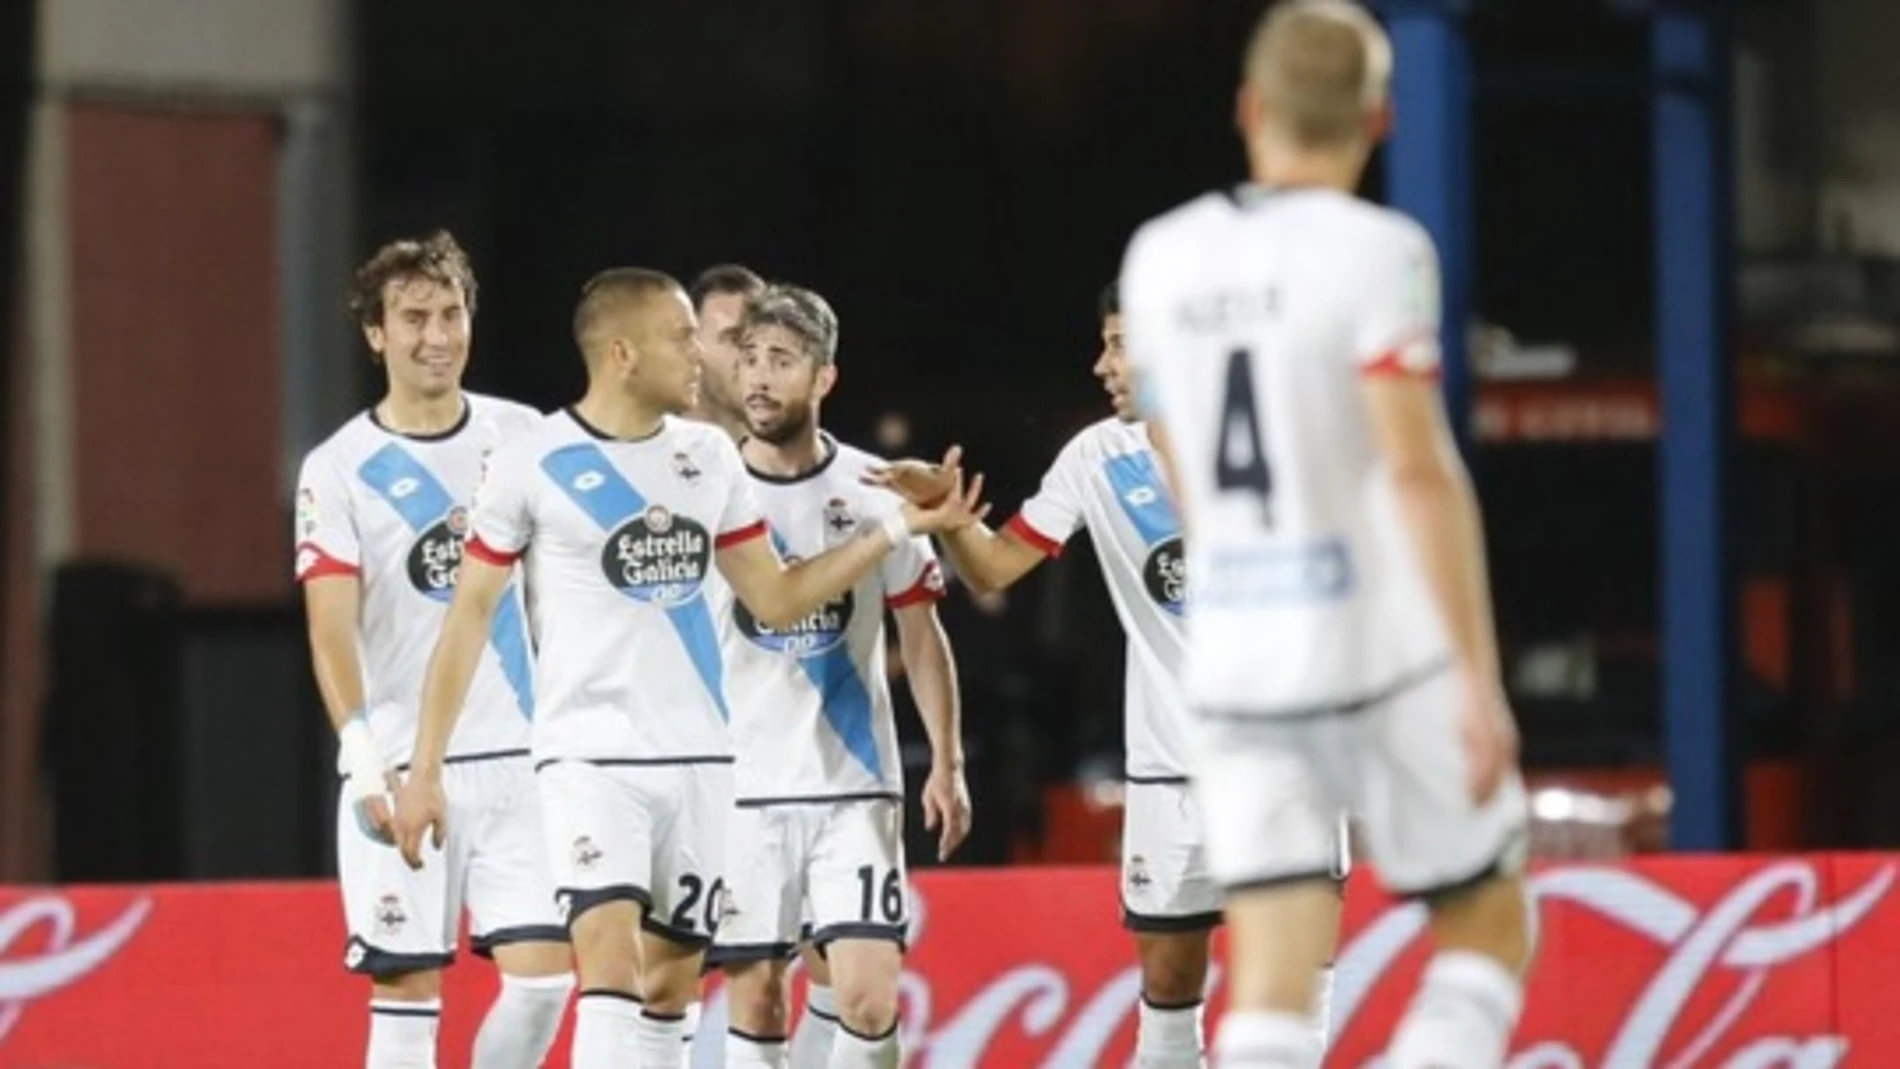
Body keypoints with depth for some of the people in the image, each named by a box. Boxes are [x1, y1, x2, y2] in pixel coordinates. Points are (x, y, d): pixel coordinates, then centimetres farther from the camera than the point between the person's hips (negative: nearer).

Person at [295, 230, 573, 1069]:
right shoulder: (339, 470, -2)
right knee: (406, 992, -3)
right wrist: (366, 759, -22)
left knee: (543, 973, -5)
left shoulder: (523, 437, 8)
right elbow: (332, 628, -10)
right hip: (403, 770, -3)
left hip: (522, 756, 3)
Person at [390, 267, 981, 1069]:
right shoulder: (534, 463, -7)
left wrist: (902, 528, 5)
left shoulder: (709, 457, 8)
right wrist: (425, 769, -4)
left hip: (697, 759, 6)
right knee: (612, 965, -20)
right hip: (590, 755, -6)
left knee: (671, 981, 9)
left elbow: (775, 600, 12)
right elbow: (470, 616, -2)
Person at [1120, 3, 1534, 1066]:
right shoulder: (1374, 252, -10)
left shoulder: (1162, 257, 8)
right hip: (1387, 657, -4)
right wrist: (1480, 679, -16)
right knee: (1488, 929, 12)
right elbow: (1421, 472, -18)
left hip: (1233, 660, 4)